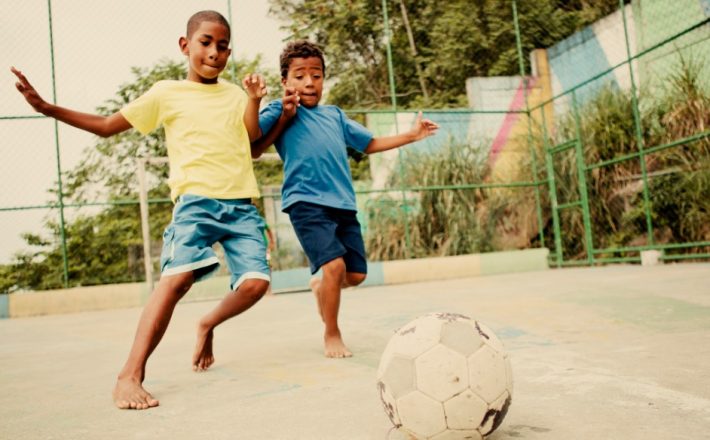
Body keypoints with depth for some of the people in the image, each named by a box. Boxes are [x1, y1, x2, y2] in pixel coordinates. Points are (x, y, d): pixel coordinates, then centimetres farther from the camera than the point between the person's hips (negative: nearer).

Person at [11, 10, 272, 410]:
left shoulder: (235, 95, 17)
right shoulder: (166, 93, 10)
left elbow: (253, 138, 6)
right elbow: (107, 126, 13)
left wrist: (255, 101, -8)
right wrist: (47, 108, 5)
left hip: (241, 205, 3)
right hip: (196, 201, -3)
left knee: (255, 283, -14)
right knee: (178, 276, -25)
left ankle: (208, 325, 17)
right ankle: (131, 376, -19)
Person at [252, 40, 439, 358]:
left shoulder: (334, 115, 21)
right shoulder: (280, 111, 4)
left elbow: (369, 143, 30)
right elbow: (253, 151, -5)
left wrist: (411, 136, 26)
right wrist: (284, 117, -9)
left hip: (343, 203, 6)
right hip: (307, 201, -6)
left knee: (356, 275, 3)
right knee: (334, 264, -19)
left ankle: (320, 286, 38)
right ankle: (332, 335, 4)